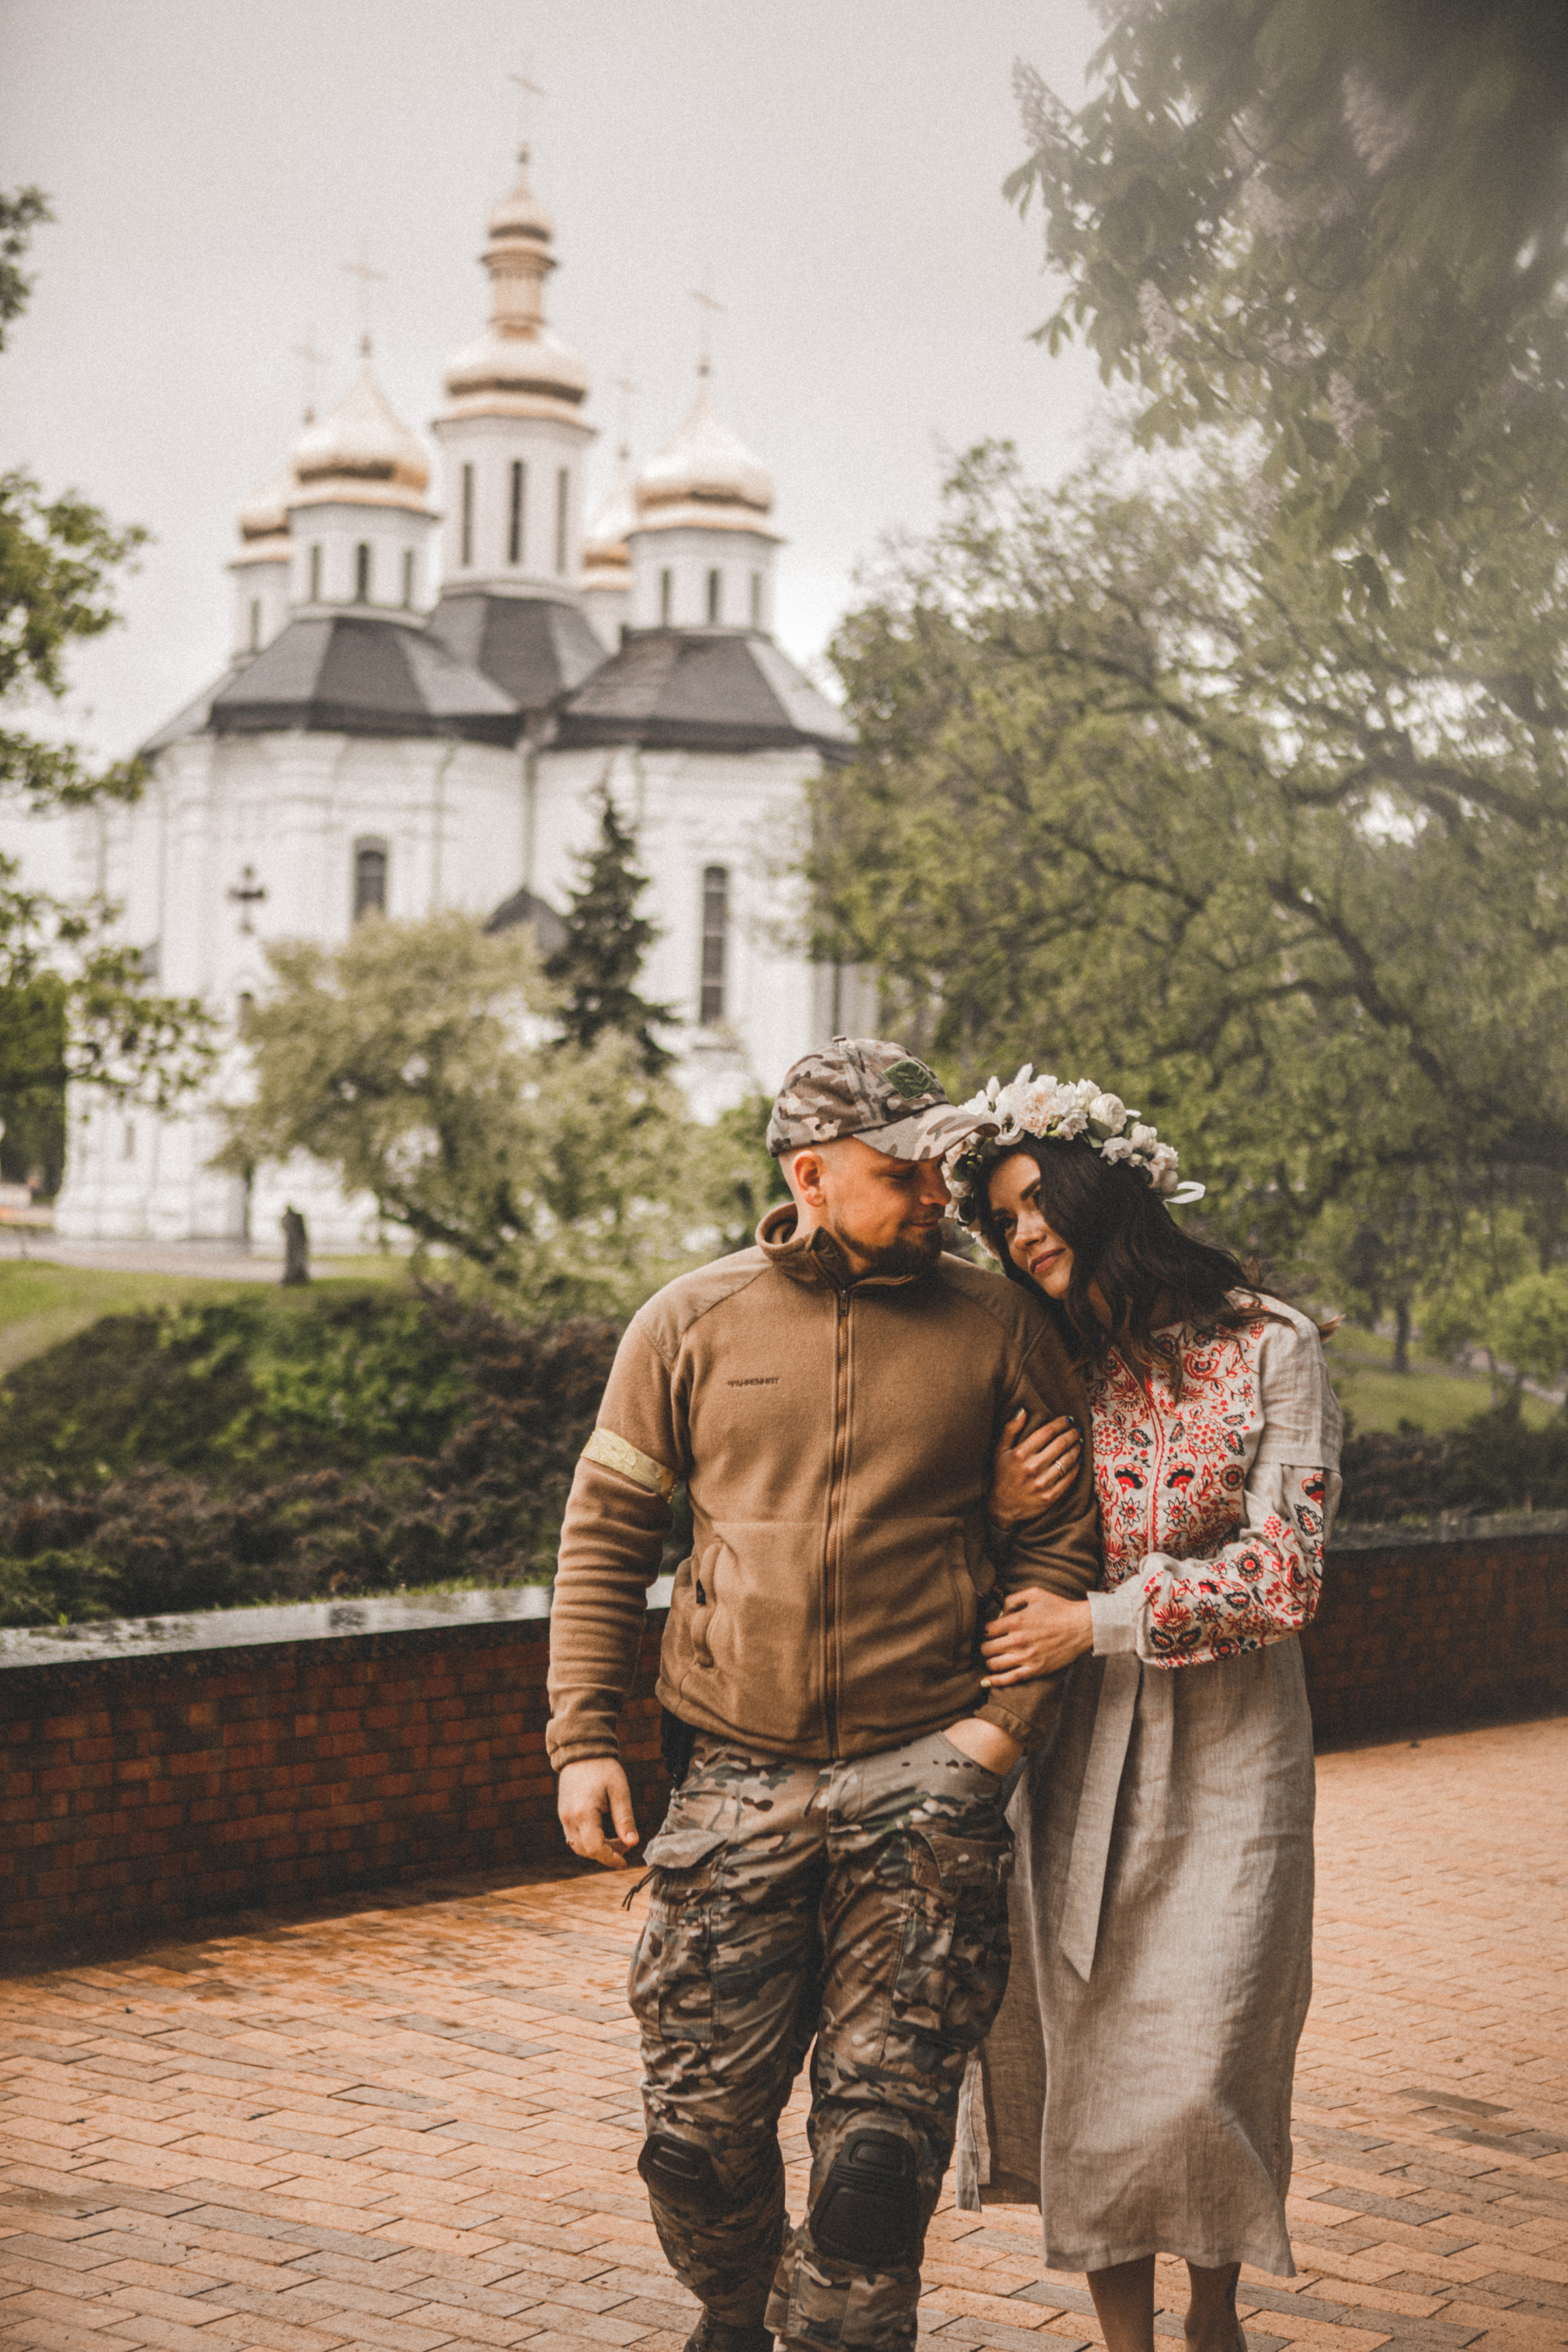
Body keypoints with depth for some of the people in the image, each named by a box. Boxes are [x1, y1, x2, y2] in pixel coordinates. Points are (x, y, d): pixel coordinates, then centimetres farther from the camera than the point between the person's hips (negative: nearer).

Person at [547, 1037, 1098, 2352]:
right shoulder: (691, 1326, 6)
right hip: (733, 1782, 1)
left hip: (921, 1783, -1)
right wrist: (585, 1739, 2)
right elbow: (605, 1536, 9)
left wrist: (1004, 1722, -5)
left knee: (882, 2128, -3)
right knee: (704, 2120, 6)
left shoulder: (997, 1329, 4)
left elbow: (1061, 1541, 7)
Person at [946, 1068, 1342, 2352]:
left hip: (1224, 1753, -3)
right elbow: (1010, 1594, 14)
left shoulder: (1269, 1348, -2)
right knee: (1085, 2066, 2)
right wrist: (989, 1515, -8)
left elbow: (1283, 1574, -9)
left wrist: (1099, 1620, -12)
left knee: (1198, 2074, -4)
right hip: (1075, 1758, 3)